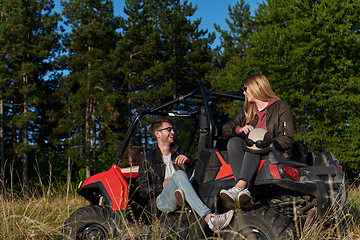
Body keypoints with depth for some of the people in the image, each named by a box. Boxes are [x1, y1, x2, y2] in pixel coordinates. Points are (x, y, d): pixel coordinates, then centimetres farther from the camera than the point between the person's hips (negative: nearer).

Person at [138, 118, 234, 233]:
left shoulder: (180, 152, 25)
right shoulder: (148, 160, 15)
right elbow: (142, 191, 9)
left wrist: (189, 160, 0)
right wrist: (163, 185, -4)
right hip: (163, 201, -3)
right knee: (179, 174, -33)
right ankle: (210, 219, -49)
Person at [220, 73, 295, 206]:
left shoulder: (281, 108, 6)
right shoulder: (246, 111, 23)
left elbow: (288, 139, -4)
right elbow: (225, 129, 15)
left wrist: (268, 144, -22)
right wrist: (239, 129, -8)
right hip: (249, 155, 4)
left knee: (252, 146, -34)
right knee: (234, 141, -26)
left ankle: (239, 187, -56)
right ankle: (244, 190, -47)